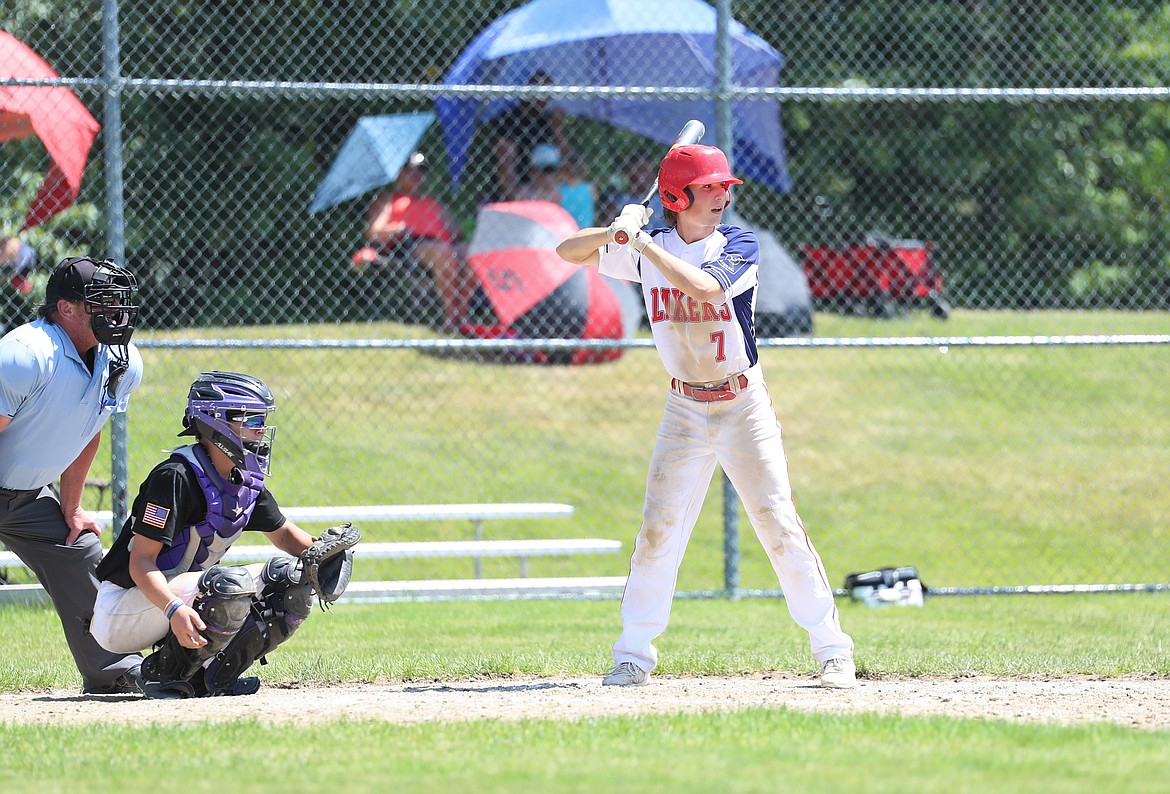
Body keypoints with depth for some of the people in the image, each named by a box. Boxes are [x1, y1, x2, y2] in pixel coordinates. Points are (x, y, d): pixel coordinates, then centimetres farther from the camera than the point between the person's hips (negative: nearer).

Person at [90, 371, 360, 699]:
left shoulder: (247, 481, 4)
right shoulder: (176, 477, -22)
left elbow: (283, 534, 17)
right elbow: (141, 561, -25)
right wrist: (175, 610, -42)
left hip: (183, 597, 9)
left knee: (290, 578, -1)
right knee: (231, 584, -34)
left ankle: (211, 676, -1)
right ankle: (164, 673, -14)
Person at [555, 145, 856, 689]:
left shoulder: (739, 246, -8)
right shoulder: (648, 250, 1)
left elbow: (703, 288, -27)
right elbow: (568, 252, 3)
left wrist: (642, 243, -23)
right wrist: (616, 232, -16)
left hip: (744, 406, -2)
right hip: (684, 412, 2)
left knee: (779, 526, -7)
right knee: (658, 531, -3)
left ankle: (832, 649, -1)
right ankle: (634, 655, 7)